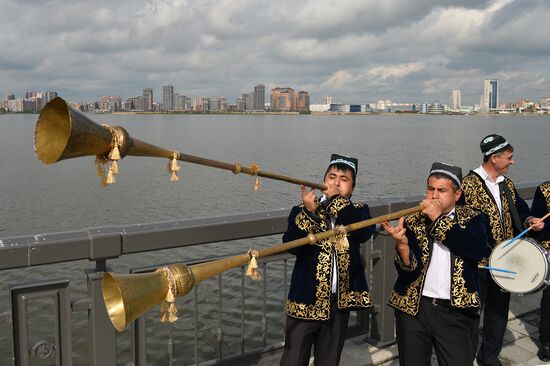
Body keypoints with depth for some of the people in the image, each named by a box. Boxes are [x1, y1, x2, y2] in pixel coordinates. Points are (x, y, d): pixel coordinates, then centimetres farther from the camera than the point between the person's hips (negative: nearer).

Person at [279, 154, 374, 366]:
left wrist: (337, 200, -18)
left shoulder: (358, 211, 5)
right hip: (305, 299, -1)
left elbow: (365, 232, -18)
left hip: (340, 301, 2)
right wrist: (309, 212, -28)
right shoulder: (302, 211, 0)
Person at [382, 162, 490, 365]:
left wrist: (439, 219, -16)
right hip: (412, 308, 1)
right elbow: (408, 270, -9)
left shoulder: (473, 219, 4)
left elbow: (477, 249, -18)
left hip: (455, 310, -1)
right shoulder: (412, 222, 2)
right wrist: (402, 243, -30)